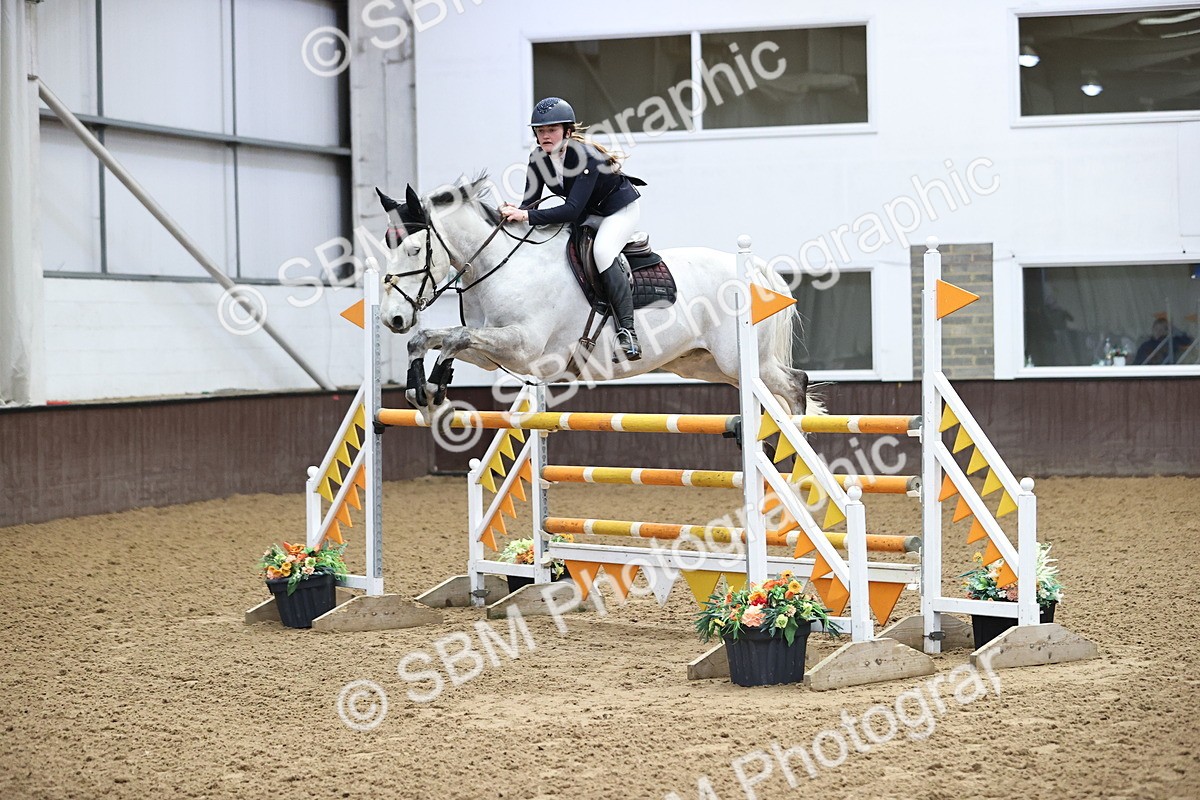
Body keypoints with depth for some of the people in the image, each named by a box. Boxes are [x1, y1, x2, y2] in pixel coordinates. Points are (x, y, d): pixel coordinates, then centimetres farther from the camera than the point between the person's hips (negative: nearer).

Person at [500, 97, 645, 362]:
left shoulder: (586, 155, -34)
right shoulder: (539, 158, -13)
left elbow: (572, 209, -40)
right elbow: (530, 202, -10)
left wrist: (528, 216, -47)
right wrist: (515, 213, -33)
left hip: (620, 208, -8)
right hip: (588, 213, 9)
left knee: (602, 251, -32)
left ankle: (628, 333, -36)